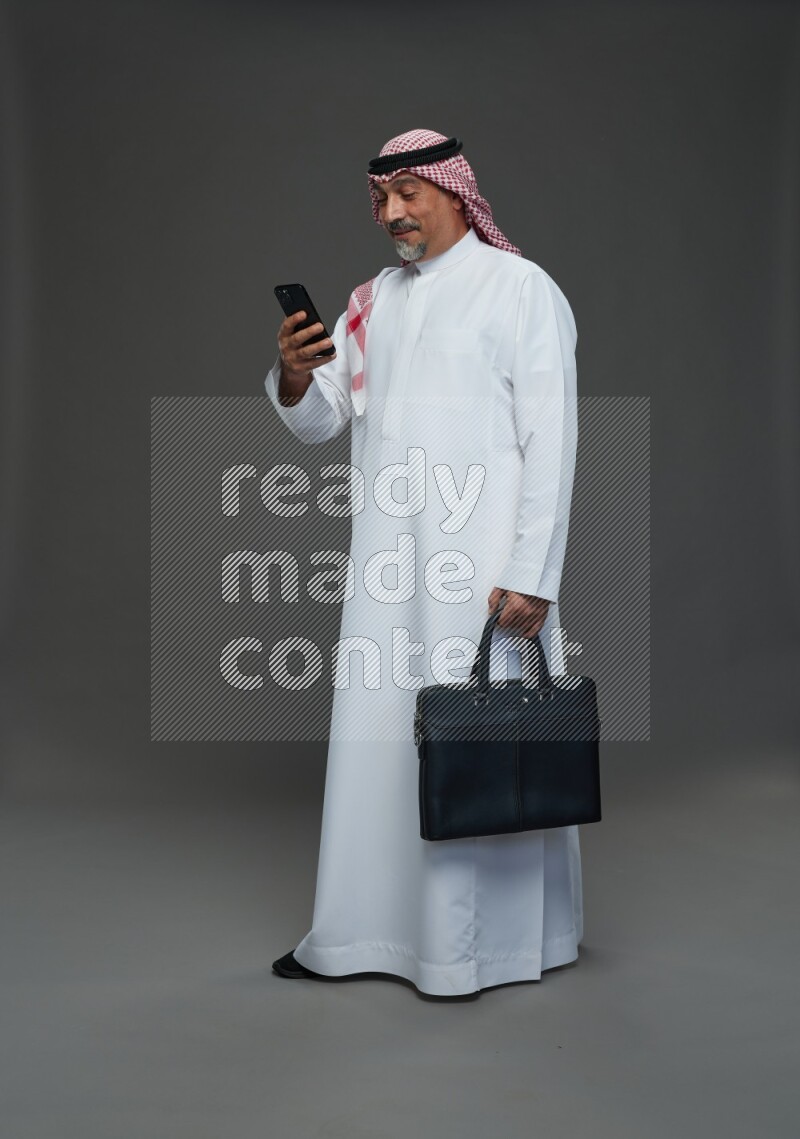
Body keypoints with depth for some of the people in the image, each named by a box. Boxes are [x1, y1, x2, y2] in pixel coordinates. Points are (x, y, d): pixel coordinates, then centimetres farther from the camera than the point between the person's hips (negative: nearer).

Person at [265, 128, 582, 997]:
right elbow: (320, 420, 13)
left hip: (481, 564, -6)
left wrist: (532, 577, -15)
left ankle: (482, 937, 14)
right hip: (387, 563, 6)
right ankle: (364, 929, 21)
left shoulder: (520, 289, -3)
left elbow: (551, 442, -9)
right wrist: (293, 379, -11)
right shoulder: (373, 300, 15)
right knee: (376, 737, 8)